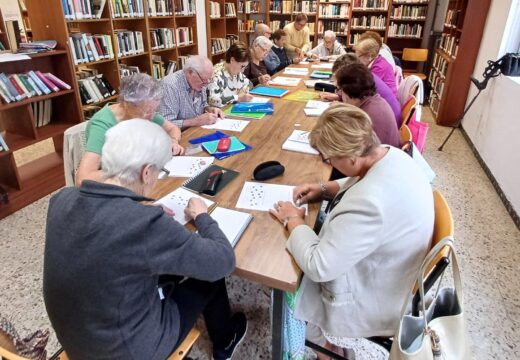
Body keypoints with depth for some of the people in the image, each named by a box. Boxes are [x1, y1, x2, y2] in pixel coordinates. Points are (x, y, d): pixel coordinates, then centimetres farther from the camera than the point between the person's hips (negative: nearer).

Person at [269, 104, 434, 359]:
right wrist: (325, 189, -3)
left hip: (373, 300, -8)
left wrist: (293, 220, -18)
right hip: (385, 273, 9)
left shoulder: (369, 204, -41)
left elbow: (317, 266, -33)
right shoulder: (391, 155, -12)